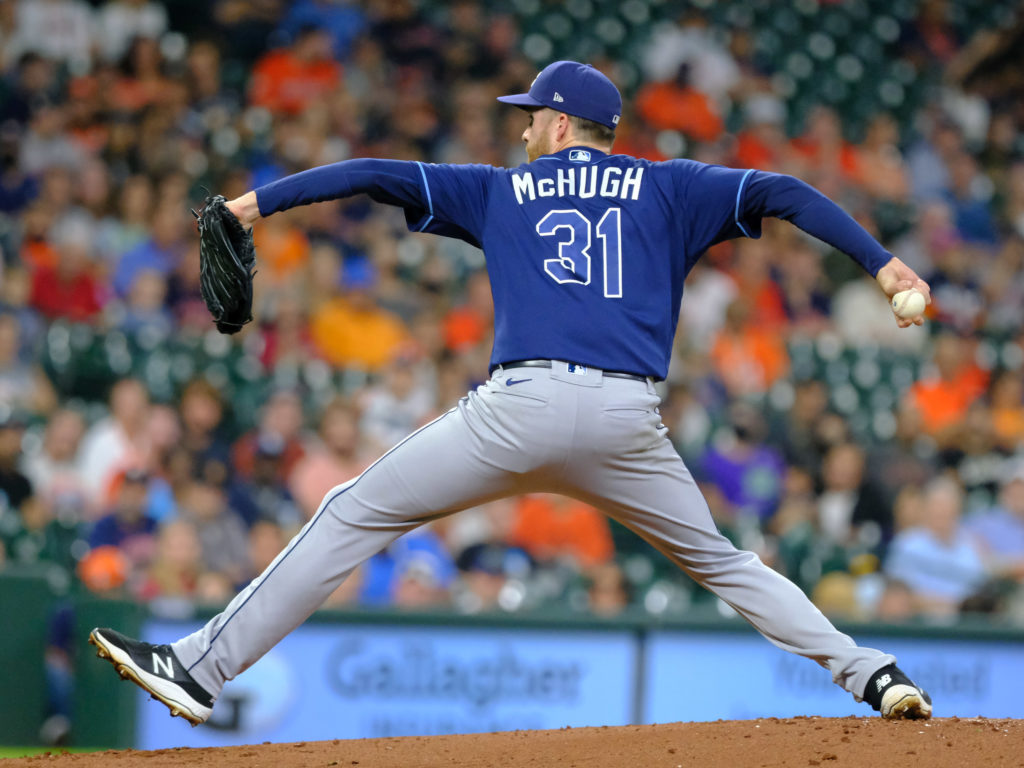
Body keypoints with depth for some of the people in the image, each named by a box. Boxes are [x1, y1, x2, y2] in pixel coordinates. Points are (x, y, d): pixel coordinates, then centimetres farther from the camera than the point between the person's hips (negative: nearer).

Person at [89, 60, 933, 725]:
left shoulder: (501, 191, 19)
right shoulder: (666, 189, 20)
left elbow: (381, 175, 14)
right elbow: (780, 191, 10)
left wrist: (262, 201, 17)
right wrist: (880, 261, 7)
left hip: (521, 407, -2)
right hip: (628, 420, 2)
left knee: (353, 516, 7)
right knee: (719, 560, 21)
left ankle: (201, 668, 3)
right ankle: (873, 674, 7)